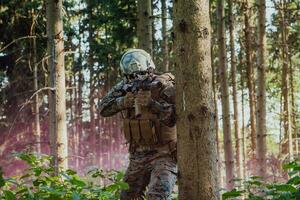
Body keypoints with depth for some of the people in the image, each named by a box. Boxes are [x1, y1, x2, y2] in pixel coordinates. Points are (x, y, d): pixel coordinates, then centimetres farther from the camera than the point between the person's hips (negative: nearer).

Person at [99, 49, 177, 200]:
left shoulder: (164, 87, -12)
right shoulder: (125, 88, 2)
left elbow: (175, 117, -21)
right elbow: (103, 108, -3)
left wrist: (152, 103, -30)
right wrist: (122, 102, -21)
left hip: (163, 153, -6)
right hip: (138, 155, 6)